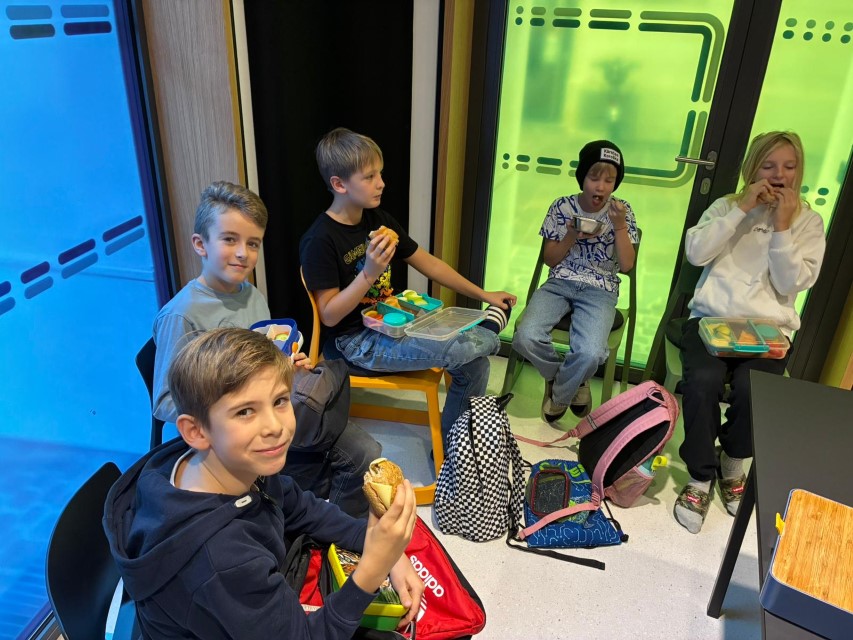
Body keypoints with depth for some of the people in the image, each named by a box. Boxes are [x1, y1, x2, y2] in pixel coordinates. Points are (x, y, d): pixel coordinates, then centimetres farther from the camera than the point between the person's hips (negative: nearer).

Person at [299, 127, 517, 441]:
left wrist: (484, 294, 10)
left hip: (390, 324, 8)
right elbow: (329, 316, -16)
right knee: (465, 347, -24)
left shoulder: (379, 220, 6)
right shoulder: (319, 241, -17)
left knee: (475, 364, -6)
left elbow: (428, 263, 11)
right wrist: (369, 273, -29)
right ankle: (488, 329, 12)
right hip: (355, 342, -7)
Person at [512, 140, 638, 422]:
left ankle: (558, 395, 4)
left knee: (590, 353, -32)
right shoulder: (562, 207, 2)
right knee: (525, 338, -28)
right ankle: (572, 380, 4)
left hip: (600, 291, -1)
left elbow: (626, 266, -3)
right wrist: (572, 235, -13)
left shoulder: (622, 211, 2)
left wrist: (619, 225, -15)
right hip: (559, 284, 1)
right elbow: (550, 260, 5)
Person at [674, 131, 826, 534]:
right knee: (703, 379, -31)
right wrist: (742, 208, -8)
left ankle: (733, 467, 2)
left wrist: (782, 228, -8)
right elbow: (695, 252, -6)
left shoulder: (808, 222, 11)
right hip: (712, 318, 0)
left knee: (750, 388, -30)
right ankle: (700, 479, -11)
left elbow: (792, 283, -1)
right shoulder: (728, 205, 11)